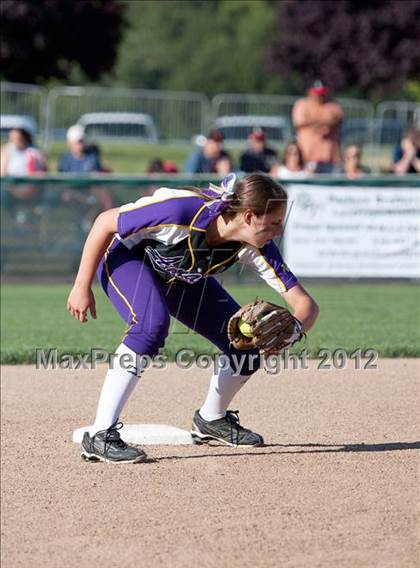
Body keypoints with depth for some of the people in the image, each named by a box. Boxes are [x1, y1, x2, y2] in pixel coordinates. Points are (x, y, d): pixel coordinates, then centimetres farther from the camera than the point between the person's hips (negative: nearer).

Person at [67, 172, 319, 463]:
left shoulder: (256, 247, -26)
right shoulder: (181, 211, -41)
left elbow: (305, 304, -25)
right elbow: (104, 222, -28)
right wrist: (82, 287, -24)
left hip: (181, 277, 6)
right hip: (126, 255, -5)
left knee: (246, 351, -3)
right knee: (152, 324, -36)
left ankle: (211, 418, 28)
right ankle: (101, 435, -32)